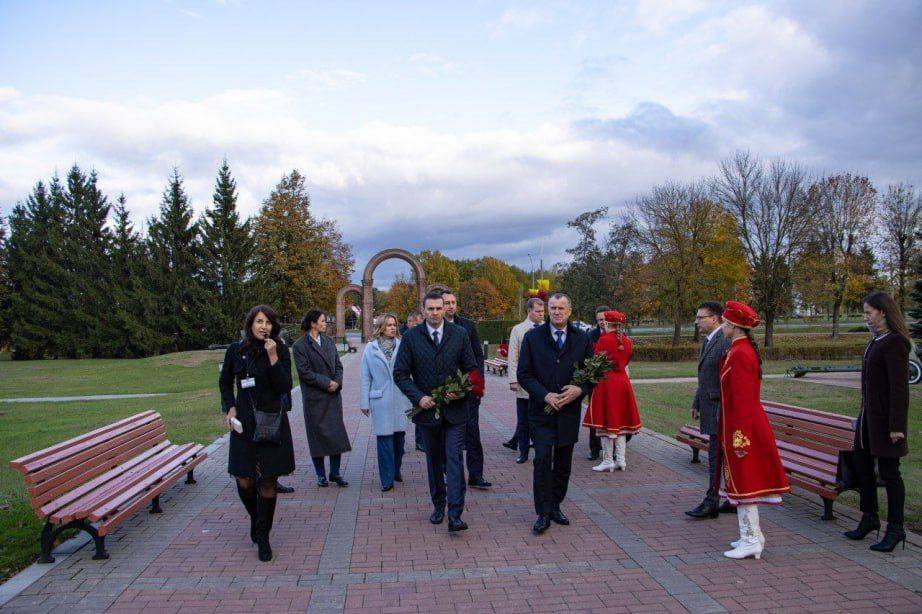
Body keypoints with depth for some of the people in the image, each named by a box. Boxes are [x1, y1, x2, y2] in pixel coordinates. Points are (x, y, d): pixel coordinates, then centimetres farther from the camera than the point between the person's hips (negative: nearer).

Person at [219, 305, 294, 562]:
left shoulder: (281, 350, -3)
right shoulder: (236, 350, 1)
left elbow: (285, 387, -11)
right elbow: (225, 382, 15)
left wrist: (273, 357, -18)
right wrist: (230, 408, 1)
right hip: (244, 422, 1)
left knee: (268, 480, 2)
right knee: (244, 480, 0)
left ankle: (262, 537, 16)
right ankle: (255, 517, 33)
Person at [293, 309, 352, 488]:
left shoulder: (329, 341, 10)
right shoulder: (300, 345, -7)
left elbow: (338, 365, 11)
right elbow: (304, 372, -13)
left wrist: (337, 382, -7)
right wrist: (327, 383, -15)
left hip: (334, 395, 5)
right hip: (314, 397, -5)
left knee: (337, 433, 5)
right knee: (317, 434, 4)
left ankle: (335, 473, 15)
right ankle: (320, 474, 17)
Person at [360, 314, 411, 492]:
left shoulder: (402, 346, -1)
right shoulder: (370, 348, -1)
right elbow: (365, 377, 3)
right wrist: (364, 402, 2)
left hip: (400, 399, 1)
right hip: (381, 401, -1)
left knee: (399, 436, 11)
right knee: (384, 439, -1)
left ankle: (396, 470, 31)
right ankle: (387, 479, 9)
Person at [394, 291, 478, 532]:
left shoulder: (460, 334, 0)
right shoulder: (411, 337, -2)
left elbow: (471, 368, 5)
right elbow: (400, 373, -1)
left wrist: (462, 390, -12)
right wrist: (418, 397, -13)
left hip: (455, 409, -1)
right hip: (427, 409, 1)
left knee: (454, 459, -8)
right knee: (434, 460, 14)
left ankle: (455, 515, -7)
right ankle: (438, 506, 30)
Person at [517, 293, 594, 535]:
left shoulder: (582, 339, 6)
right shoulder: (532, 337, 0)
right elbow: (523, 374, -3)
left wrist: (580, 390, -12)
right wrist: (545, 395, -15)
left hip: (570, 411, 3)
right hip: (542, 411, -2)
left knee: (564, 463, 10)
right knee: (543, 459, -9)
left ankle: (555, 506, 26)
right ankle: (543, 513, 1)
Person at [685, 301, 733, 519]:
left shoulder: (726, 341, -16)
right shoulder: (707, 341, 16)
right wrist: (696, 404, 23)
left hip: (720, 409, -10)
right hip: (709, 409, 10)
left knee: (715, 457, -5)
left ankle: (711, 503, 1)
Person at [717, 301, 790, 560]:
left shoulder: (739, 354, -20)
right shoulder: (746, 349, 12)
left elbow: (743, 400, -23)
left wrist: (740, 438, -22)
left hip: (741, 427, -10)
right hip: (747, 426, 10)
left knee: (743, 483, -2)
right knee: (745, 481, 16)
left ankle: (751, 540, 6)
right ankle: (753, 534, 26)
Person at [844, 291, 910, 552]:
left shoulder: (894, 343, -16)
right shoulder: (877, 341, 13)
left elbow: (900, 388, -20)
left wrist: (897, 426, -21)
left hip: (886, 420, -9)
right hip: (869, 416, 9)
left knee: (888, 472, 0)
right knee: (862, 466, 15)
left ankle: (895, 528, 12)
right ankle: (869, 518, 29)